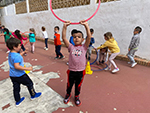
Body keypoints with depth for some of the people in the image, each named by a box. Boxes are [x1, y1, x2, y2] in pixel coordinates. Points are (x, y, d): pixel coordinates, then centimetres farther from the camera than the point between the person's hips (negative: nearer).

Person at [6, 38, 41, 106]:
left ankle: (18, 101, 36)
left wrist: (23, 52, 24)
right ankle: (33, 95, 30)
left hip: (12, 75, 9)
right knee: (29, 83, 12)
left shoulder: (10, 54, 5)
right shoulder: (16, 56, -26)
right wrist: (27, 68, -33)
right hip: (20, 75, -9)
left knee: (16, 88, 20)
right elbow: (16, 66, -35)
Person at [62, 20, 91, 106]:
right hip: (71, 71, 1)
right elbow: (64, 38, -15)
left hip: (80, 72, 0)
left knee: (78, 85, 21)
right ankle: (68, 94, 51)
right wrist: (65, 26, -24)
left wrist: (86, 25, -28)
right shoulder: (71, 47, -4)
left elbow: (89, 37, -19)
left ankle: (77, 96, 47)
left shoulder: (84, 47, -5)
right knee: (69, 85, 23)